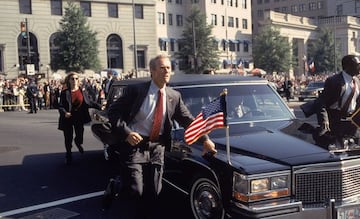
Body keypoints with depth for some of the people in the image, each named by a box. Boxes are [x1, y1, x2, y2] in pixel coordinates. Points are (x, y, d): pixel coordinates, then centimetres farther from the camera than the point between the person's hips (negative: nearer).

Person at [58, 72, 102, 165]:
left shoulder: (82, 91, 1)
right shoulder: (65, 93, -7)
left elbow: (89, 103, 6)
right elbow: (60, 106, -9)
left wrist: (100, 106, 0)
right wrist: (65, 113, -28)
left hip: (79, 117, 2)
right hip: (68, 118, -2)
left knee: (80, 137, 3)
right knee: (68, 139, 4)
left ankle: (78, 142, 42)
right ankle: (68, 154, 29)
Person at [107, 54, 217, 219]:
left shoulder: (174, 96, 4)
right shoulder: (136, 90, -8)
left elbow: (188, 120, 6)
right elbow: (113, 112, -6)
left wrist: (205, 139, -4)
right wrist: (126, 133, -19)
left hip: (157, 149, 4)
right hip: (134, 146, -4)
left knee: (154, 194, 9)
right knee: (136, 193, -2)